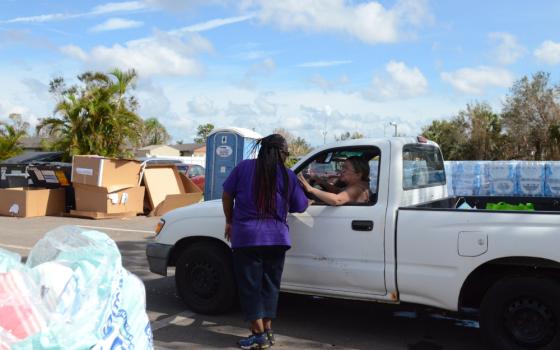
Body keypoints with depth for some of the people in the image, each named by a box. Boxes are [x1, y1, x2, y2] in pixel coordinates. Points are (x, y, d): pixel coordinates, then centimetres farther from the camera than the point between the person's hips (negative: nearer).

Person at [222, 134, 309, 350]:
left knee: (250, 285, 5)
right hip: (276, 237, 2)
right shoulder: (288, 175, 3)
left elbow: (227, 196, 7)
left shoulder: (243, 167, 2)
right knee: (269, 284, 14)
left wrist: (230, 222, 20)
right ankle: (267, 330, 19)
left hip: (246, 235, -2)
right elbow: (301, 207, 9)